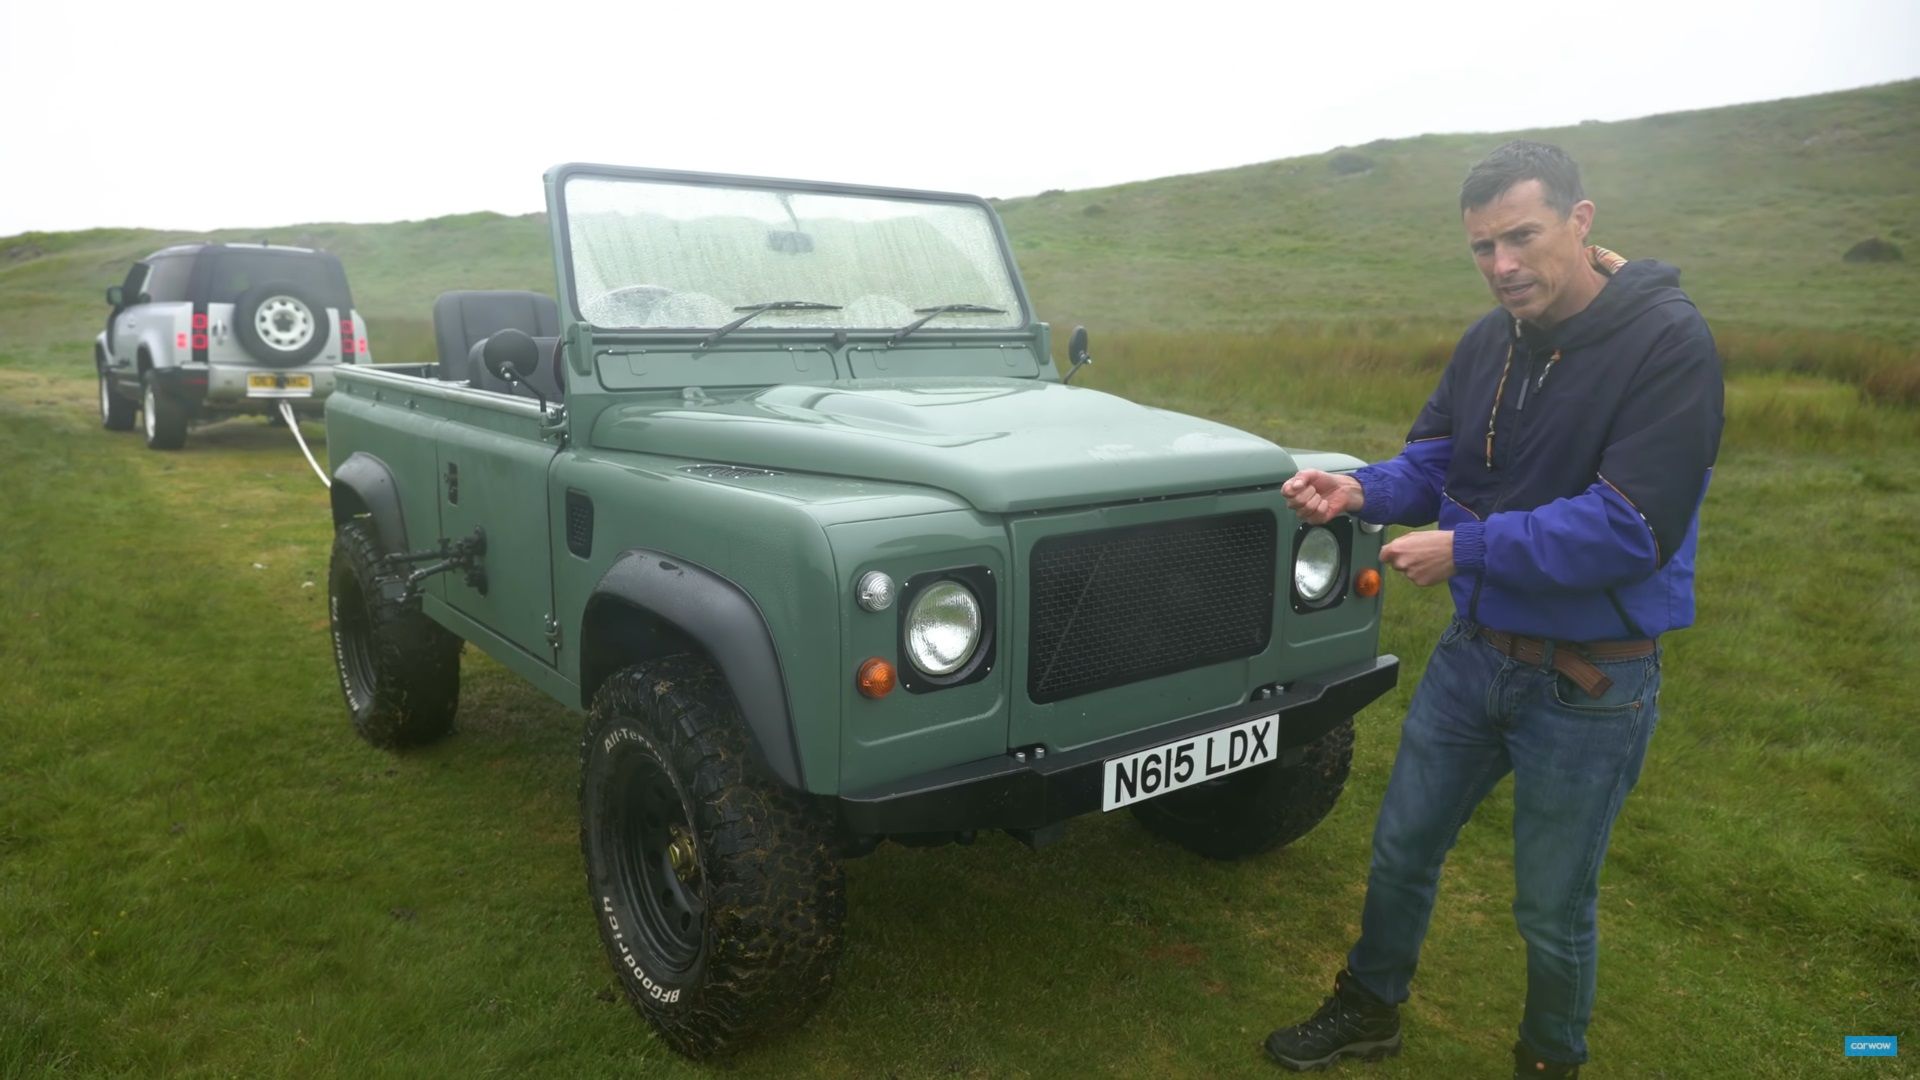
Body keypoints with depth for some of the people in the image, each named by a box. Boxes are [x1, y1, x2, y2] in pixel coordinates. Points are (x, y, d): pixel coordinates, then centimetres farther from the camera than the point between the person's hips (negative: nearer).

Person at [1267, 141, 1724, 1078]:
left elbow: (1633, 527, -26)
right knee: (1401, 849, 17)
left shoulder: (1668, 343, -20)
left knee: (1552, 908, 12)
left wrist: (1465, 551, -24)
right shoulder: (1489, 342, 0)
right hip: (1474, 650, 6)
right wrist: (1361, 490, -15)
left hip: (1590, 681, -5)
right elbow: (1435, 462, 6)